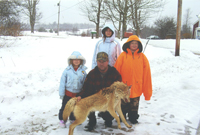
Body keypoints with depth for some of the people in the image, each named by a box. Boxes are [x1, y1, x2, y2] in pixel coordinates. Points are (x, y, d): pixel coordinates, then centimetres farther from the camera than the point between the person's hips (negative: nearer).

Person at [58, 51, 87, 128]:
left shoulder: (83, 70, -3)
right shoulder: (67, 70, -9)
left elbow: (85, 82, 5)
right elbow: (62, 82, -5)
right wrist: (61, 93, -5)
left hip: (78, 94, 2)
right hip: (68, 93, -2)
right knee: (65, 107, 7)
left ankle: (73, 119, 37)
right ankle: (62, 119, 25)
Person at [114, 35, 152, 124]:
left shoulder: (142, 57, 1)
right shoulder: (123, 56, -4)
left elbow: (146, 74, 2)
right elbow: (116, 72, -2)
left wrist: (147, 90, 1)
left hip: (136, 88, 1)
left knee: (134, 106, 13)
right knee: (123, 105, 13)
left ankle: (133, 118, 31)